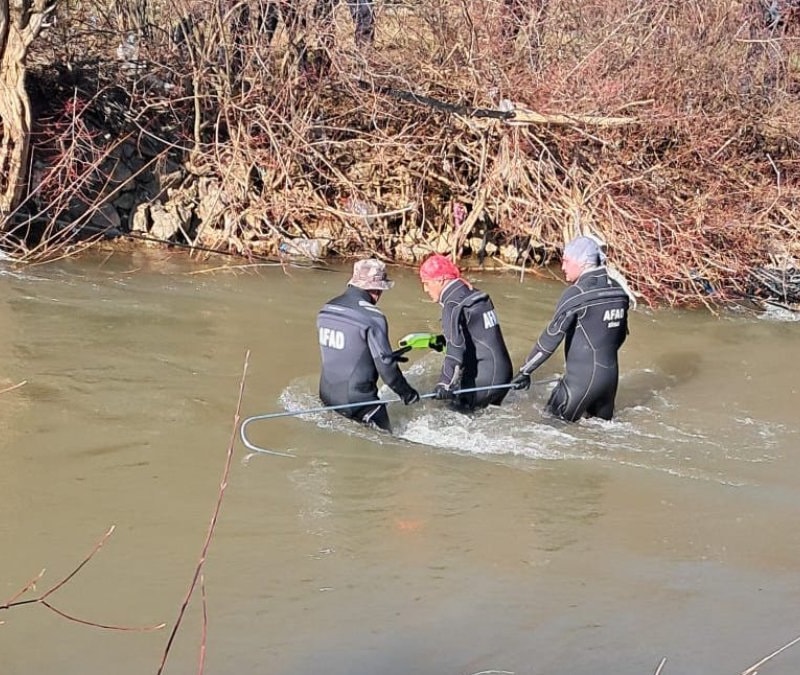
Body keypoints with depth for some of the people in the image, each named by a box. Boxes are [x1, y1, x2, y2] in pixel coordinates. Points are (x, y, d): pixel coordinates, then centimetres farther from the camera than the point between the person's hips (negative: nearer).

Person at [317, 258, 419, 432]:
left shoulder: (325, 311, 4)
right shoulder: (372, 317, -18)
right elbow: (385, 363, -17)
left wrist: (389, 355, 23)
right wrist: (406, 392, -3)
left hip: (328, 395, 7)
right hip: (359, 399, -7)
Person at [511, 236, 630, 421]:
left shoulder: (576, 294, -16)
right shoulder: (618, 290, 5)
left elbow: (552, 337, -15)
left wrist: (525, 371, -8)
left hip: (582, 377, -7)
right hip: (611, 374, 7)